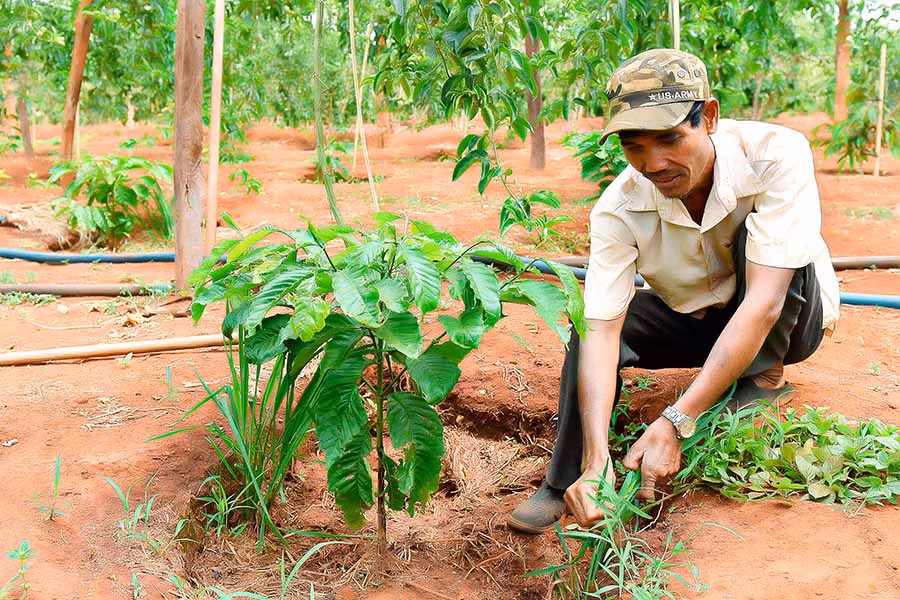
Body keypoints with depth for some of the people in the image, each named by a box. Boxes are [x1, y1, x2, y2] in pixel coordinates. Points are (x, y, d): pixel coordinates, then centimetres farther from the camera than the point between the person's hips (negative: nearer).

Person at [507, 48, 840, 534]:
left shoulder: (776, 155, -32)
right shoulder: (618, 209, -25)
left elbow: (763, 304, -38)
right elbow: (601, 331, -31)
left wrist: (675, 422, -45)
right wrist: (596, 458, -47)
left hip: (791, 318, -2)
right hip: (694, 320, 2)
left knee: (755, 235, -31)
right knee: (590, 324, -22)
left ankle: (761, 379, -13)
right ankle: (564, 483, -12)